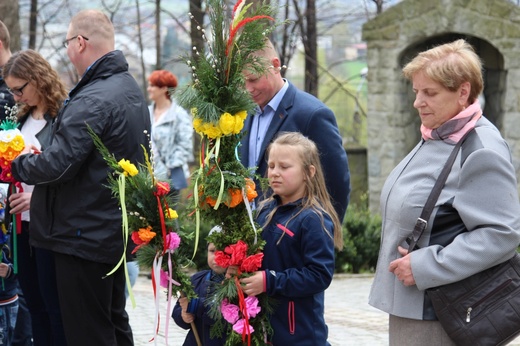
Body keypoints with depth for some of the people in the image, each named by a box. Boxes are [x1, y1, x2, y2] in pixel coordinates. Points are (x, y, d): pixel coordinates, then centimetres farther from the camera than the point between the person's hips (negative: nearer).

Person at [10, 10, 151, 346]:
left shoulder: (92, 101, -23)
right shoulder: (130, 87, 10)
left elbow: (56, 165, -26)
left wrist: (19, 163, -7)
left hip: (85, 238, -10)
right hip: (118, 229, 10)